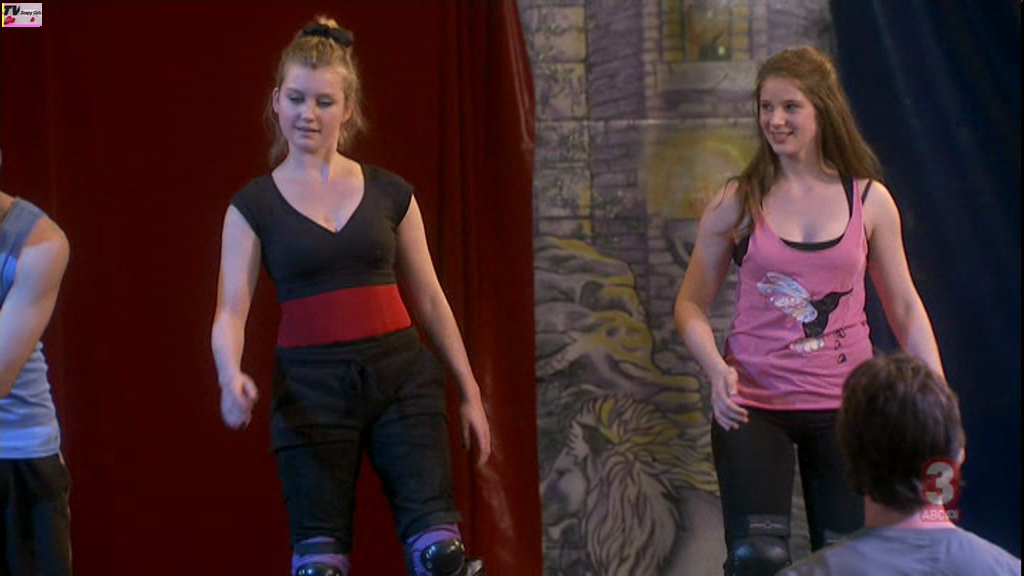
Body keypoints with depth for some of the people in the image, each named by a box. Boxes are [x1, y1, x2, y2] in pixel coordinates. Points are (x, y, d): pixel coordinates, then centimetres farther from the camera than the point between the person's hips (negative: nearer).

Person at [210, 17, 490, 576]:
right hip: (310, 387, -1)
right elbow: (231, 310, -6)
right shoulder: (254, 206, 1)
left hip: (401, 376, 1)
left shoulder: (389, 193, 6)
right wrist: (231, 377, -27)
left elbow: (428, 300, 12)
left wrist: (470, 393, 11)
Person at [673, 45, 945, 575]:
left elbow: (905, 308, 9)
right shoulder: (737, 203, -1)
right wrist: (716, 369, -15)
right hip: (753, 404, -2)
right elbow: (692, 303, 4)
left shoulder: (869, 200, 3)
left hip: (843, 402, 2)